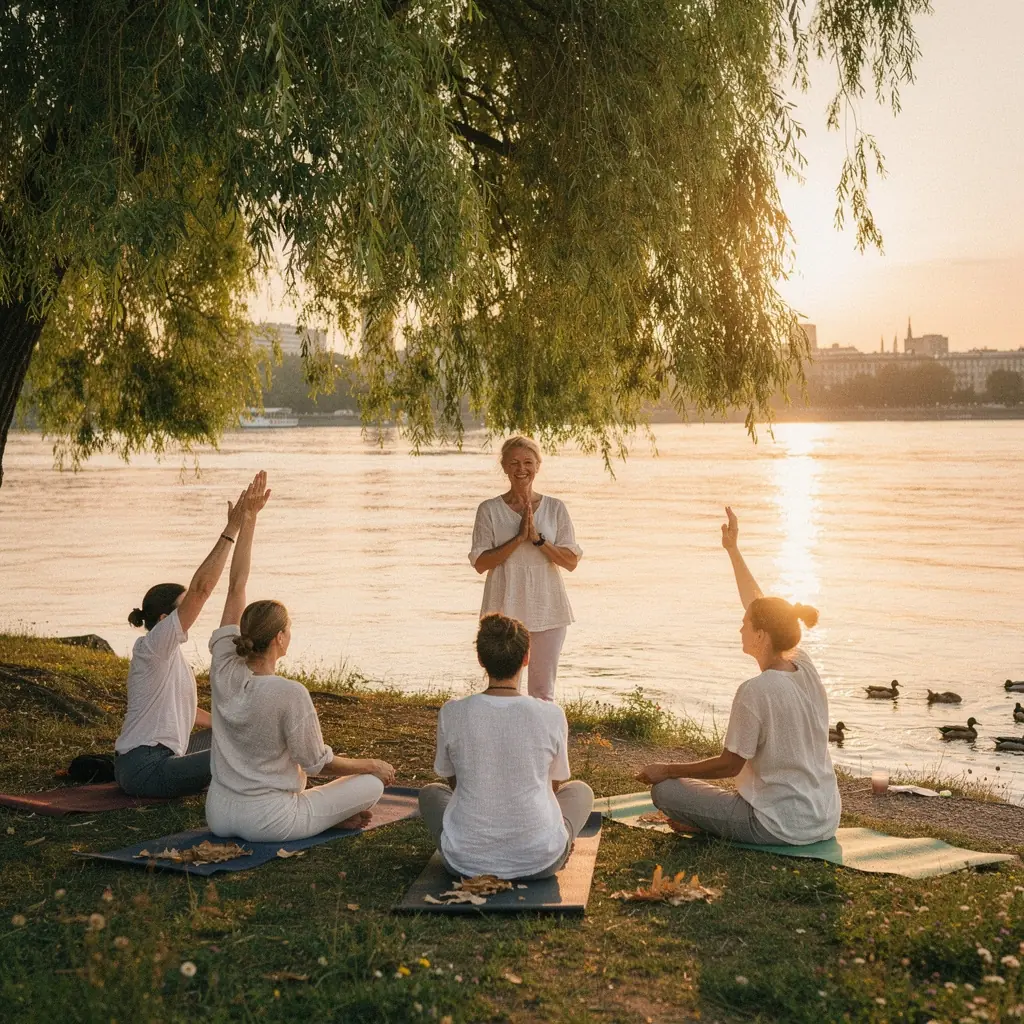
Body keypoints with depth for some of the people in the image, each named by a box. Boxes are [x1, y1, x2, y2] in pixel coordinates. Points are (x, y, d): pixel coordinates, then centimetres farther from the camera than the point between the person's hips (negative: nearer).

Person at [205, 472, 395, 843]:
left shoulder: (224, 671, -9)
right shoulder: (289, 694, -24)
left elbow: (236, 586, -3)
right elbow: (318, 763, -12)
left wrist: (248, 518, -3)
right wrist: (373, 765, 4)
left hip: (219, 814, 6)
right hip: (266, 822, -6)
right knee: (371, 784, 6)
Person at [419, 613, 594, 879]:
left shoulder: (451, 714, -9)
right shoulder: (551, 715, -11)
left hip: (466, 862, 0)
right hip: (539, 862, 0)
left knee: (430, 792, 31)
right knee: (581, 791, 28)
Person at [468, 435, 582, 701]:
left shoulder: (555, 508, 3)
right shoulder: (489, 509, 0)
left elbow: (571, 561, -2)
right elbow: (480, 562, -6)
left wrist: (537, 538, -14)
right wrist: (518, 538, -16)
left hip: (546, 608, 1)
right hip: (504, 609, -1)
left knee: (543, 692, 8)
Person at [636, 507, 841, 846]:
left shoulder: (756, 691, -21)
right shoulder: (804, 667, 0)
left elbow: (729, 765, -13)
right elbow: (758, 606, 13)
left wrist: (666, 770, -1)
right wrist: (733, 550, 20)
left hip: (781, 827, -8)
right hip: (824, 820, 8)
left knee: (665, 790, 0)